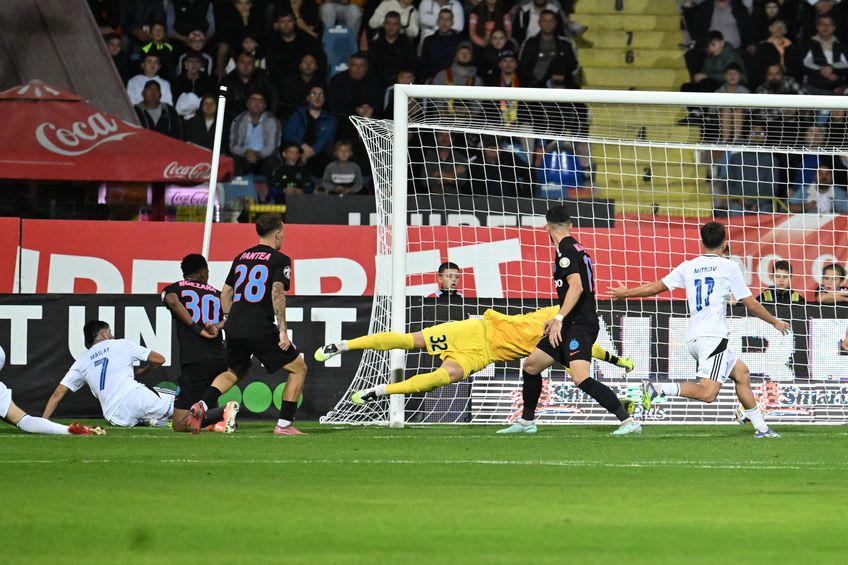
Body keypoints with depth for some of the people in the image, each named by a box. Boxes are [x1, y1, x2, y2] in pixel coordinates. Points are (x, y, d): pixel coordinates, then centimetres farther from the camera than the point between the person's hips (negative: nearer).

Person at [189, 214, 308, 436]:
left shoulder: (241, 257, 18)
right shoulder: (280, 260, -2)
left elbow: (225, 292, 23)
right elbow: (277, 293, -15)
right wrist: (282, 330, -15)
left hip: (235, 328, 7)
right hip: (262, 329, -7)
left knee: (234, 372, 29)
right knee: (298, 368, 8)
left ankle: (202, 405, 5)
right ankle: (284, 424, 1)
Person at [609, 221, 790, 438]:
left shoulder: (688, 267, 13)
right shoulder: (728, 267, 1)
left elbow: (656, 287, 16)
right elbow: (751, 304, 4)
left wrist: (625, 293, 33)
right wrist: (775, 322, 19)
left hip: (694, 338, 7)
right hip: (713, 337, -7)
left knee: (741, 372, 20)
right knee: (708, 393, -16)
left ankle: (761, 428, 19)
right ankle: (658, 388, -26)